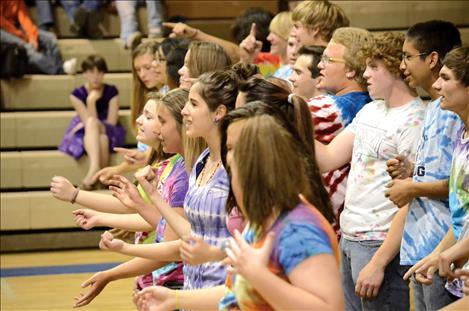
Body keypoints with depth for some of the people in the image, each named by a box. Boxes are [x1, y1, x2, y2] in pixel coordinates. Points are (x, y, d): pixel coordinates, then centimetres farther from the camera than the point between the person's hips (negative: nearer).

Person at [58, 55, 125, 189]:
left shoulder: (111, 91, -1)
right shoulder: (77, 95, -1)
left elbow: (112, 122, -6)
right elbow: (88, 121, -11)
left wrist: (89, 125, -12)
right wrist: (91, 101, -23)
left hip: (109, 134, 0)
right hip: (85, 136, 0)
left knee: (91, 123, -37)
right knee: (101, 140, -39)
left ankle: (94, 168, -44)